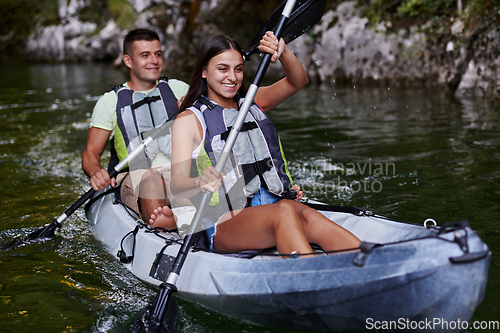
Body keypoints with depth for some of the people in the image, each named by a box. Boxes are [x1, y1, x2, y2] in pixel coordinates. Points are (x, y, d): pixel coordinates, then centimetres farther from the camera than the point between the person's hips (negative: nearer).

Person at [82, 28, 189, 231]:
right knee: (150, 178, -37)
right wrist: (95, 173, -18)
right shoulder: (110, 101, 11)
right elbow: (90, 154, 6)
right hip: (135, 179, -1)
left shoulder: (178, 89, 18)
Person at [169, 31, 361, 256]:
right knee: (285, 212, -34)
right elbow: (177, 183, -8)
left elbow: (298, 81, 8)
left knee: (310, 220, -30)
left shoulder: (252, 103, 21)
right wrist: (200, 182, -31)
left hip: (273, 207, 4)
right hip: (225, 222, -4)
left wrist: (283, 52, -12)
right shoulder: (189, 120, 5)